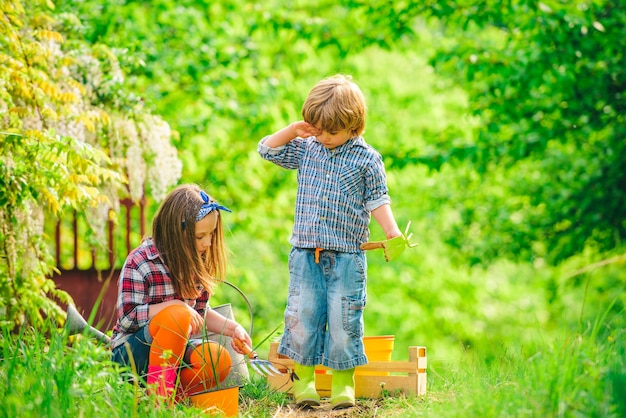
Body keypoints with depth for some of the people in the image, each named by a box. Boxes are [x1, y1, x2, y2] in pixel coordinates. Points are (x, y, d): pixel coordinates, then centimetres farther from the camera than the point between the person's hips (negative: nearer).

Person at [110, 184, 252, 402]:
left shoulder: (197, 263, 5)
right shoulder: (140, 262, -14)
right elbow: (127, 317, -18)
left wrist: (233, 328, -1)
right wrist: (175, 305, -25)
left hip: (177, 350, 5)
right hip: (132, 351, -5)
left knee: (218, 361, -27)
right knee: (178, 315, -36)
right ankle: (158, 393, -29)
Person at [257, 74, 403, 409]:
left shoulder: (366, 159, -1)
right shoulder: (306, 149, 9)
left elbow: (377, 201, 1)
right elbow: (266, 149, 14)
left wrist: (391, 231, -12)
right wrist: (293, 130, 2)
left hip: (346, 256, -3)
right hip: (305, 253, 3)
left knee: (343, 319, -2)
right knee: (302, 317, 1)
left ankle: (343, 383, 9)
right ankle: (304, 380, 11)